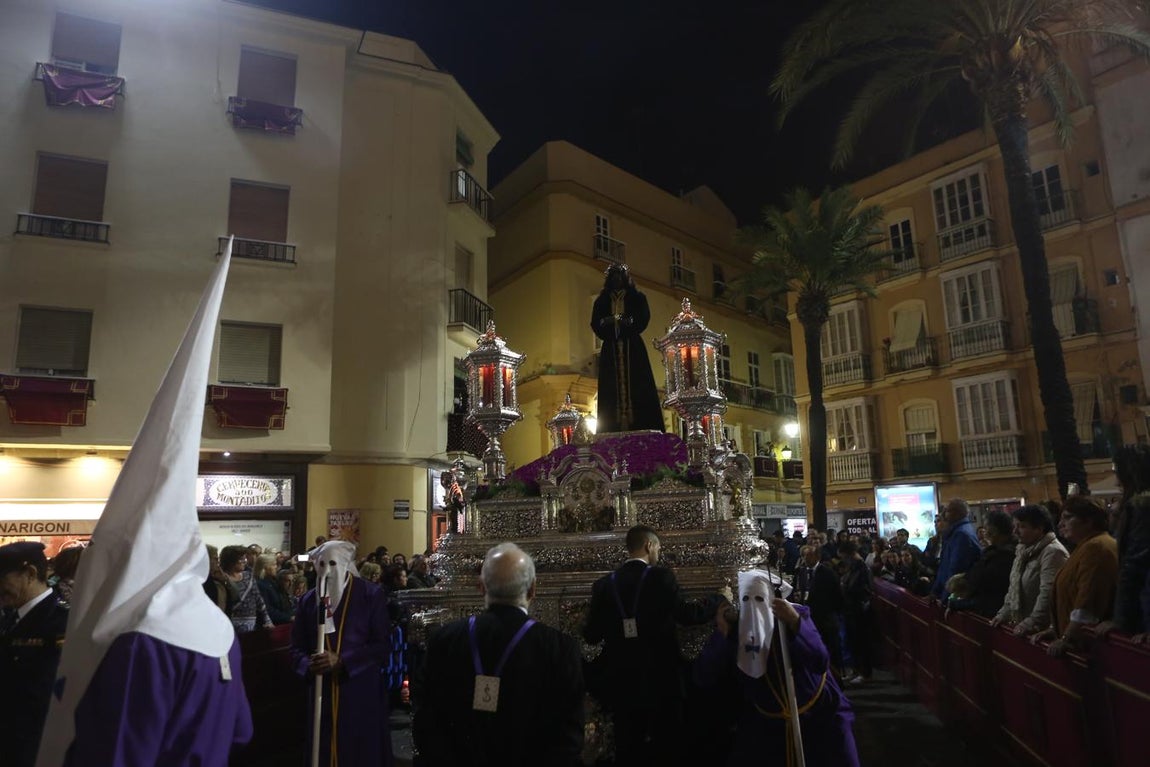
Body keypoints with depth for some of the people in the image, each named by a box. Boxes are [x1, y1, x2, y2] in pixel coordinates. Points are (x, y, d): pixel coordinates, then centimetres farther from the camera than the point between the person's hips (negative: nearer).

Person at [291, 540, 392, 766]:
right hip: (323, 692, 3)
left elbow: (383, 644, -8)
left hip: (362, 691, -3)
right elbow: (297, 647, 9)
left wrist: (342, 661, -17)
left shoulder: (372, 595, -5)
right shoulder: (308, 600, 7)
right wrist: (309, 665, -13)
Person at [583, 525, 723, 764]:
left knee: (628, 751, 15)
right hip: (662, 680, -3)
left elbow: (591, 635, -1)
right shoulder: (661, 577, -11)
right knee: (664, 750, 12)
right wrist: (719, 599, 1)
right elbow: (686, 614, -16)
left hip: (622, 684, 3)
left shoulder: (604, 584, -1)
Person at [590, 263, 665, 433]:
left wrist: (627, 322, -17)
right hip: (611, 348, 2)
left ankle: (639, 427, -16)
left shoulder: (637, 297, 15)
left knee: (635, 385, -10)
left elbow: (643, 318, 2)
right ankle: (615, 429, -13)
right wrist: (608, 322, -12)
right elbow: (595, 323, 9)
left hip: (632, 347, -1)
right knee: (612, 387, -8)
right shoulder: (602, 300, 19)